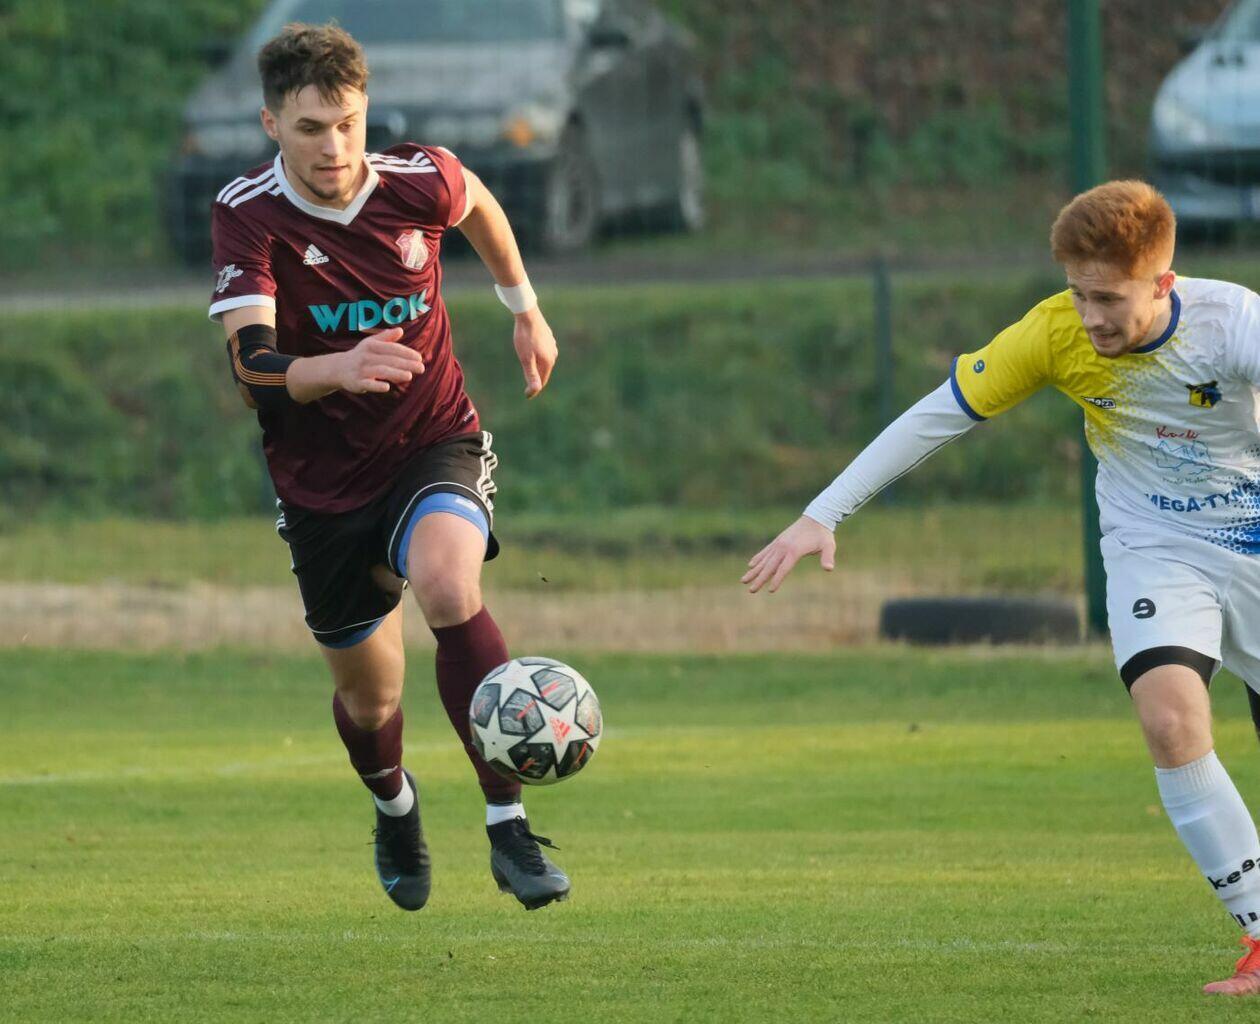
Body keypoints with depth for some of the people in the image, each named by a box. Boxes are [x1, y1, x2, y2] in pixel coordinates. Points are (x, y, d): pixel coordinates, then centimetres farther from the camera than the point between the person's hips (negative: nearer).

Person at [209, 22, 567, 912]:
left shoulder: (420, 182, -12)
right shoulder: (249, 215, -18)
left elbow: (477, 205, 15)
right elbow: (253, 364, -31)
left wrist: (525, 310, 26)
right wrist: (337, 371, -52)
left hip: (436, 444, -1)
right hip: (324, 479, 1)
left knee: (449, 588, -33)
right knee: (369, 694, 13)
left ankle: (509, 827, -29)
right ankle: (395, 807, 51)